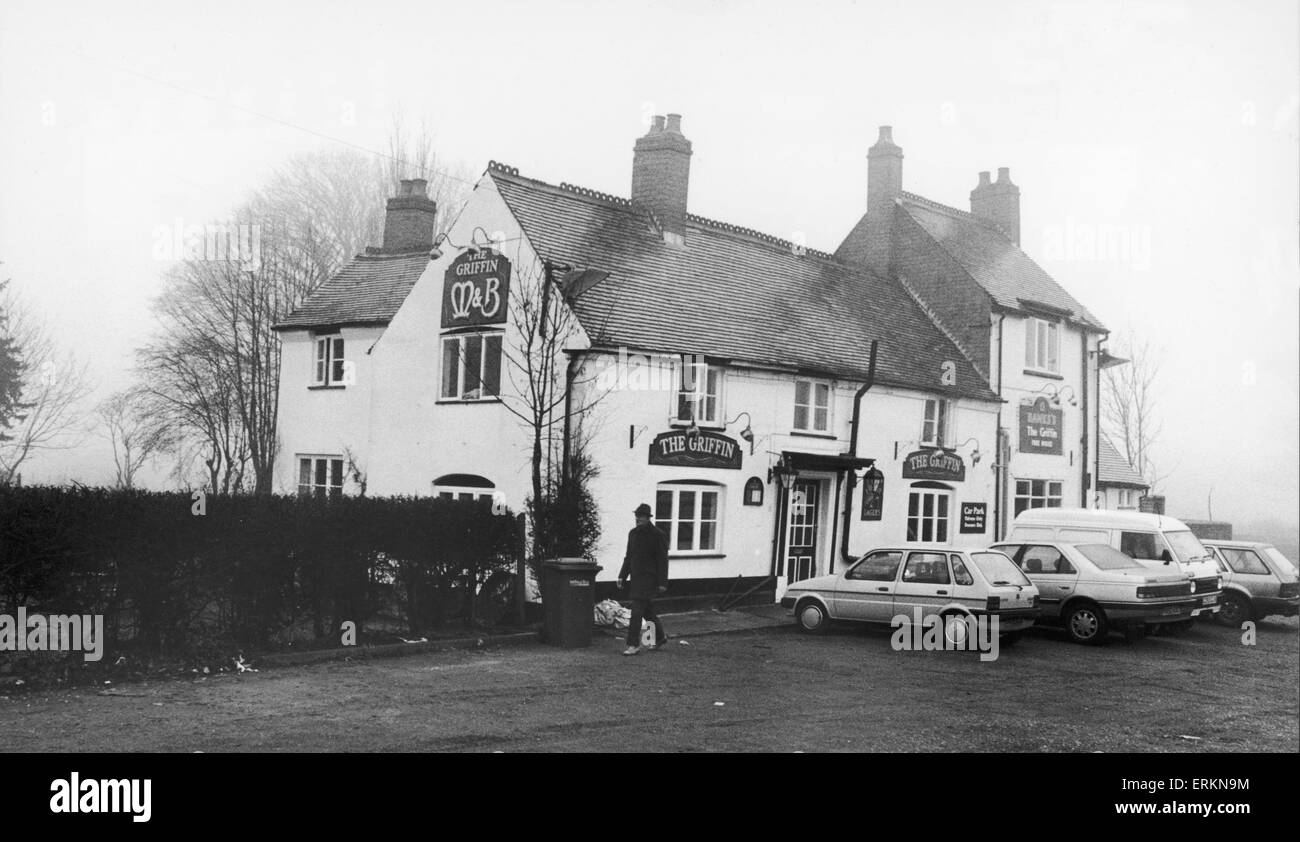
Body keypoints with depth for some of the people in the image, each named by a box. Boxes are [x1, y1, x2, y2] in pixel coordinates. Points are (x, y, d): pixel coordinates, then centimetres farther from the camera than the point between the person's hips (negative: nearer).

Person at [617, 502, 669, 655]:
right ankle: (661, 636, 33)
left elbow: (662, 560, -10)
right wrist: (622, 576, 13)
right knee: (647, 610, 15)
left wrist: (662, 583, -12)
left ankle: (634, 644, -8)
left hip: (649, 578, -7)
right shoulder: (633, 533, 11)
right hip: (636, 577, 7)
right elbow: (629, 557, 18)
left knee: (637, 610, -12)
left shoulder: (658, 535, -9)